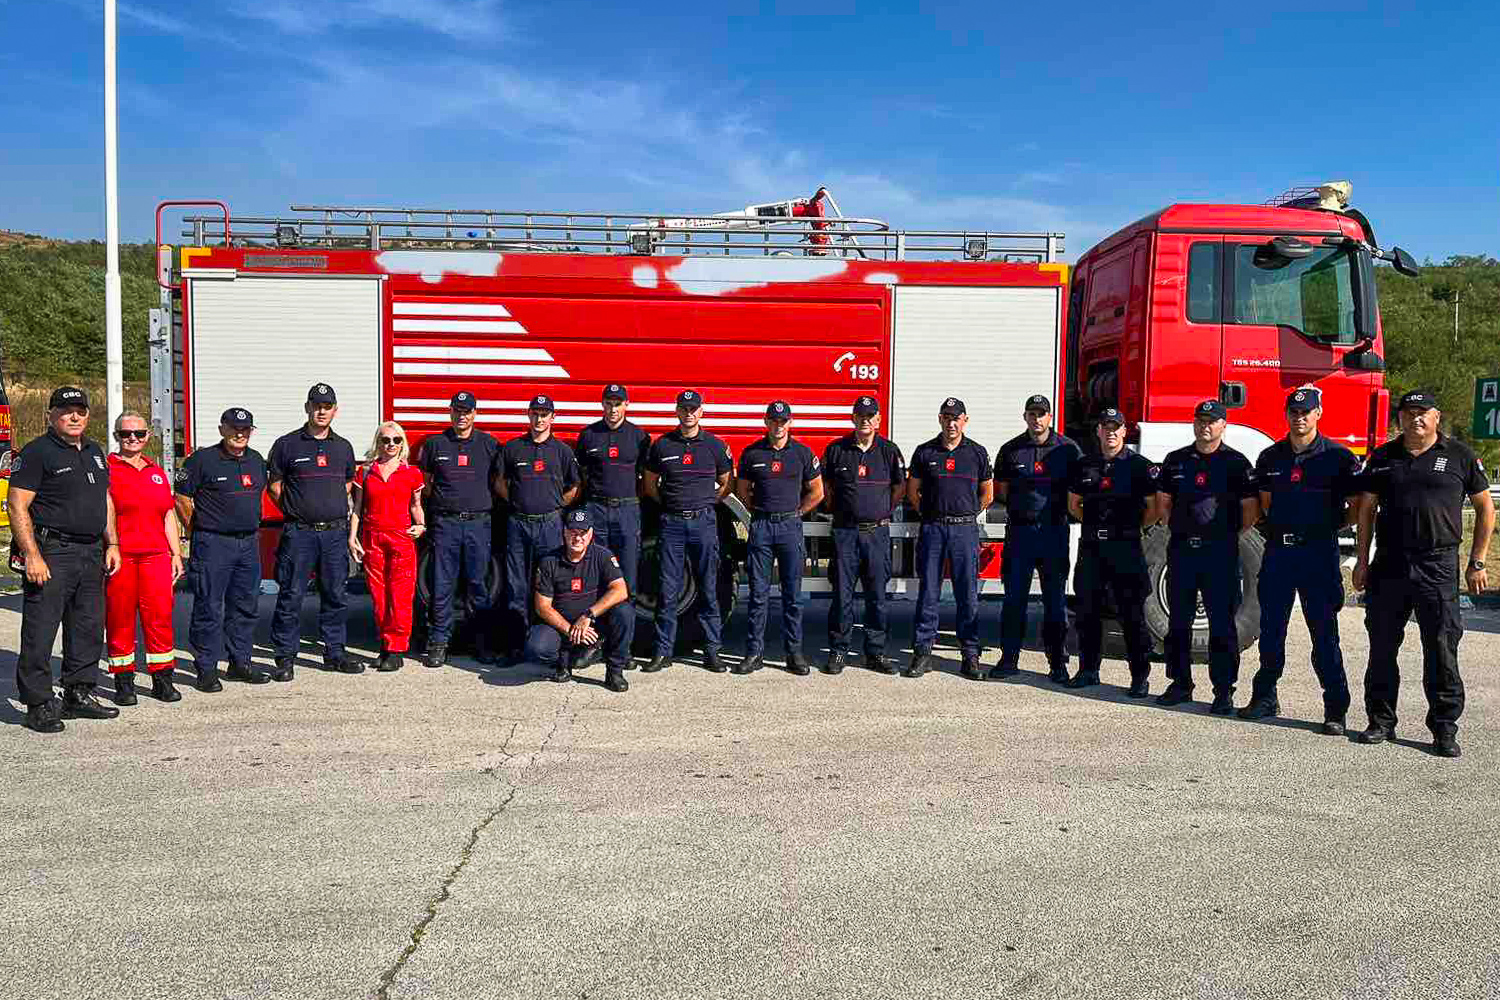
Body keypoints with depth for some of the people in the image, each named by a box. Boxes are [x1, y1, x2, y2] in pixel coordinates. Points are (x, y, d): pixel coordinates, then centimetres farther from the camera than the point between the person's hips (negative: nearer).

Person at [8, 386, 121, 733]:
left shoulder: (94, 451, 15)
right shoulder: (36, 453, -7)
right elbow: (18, 506, -13)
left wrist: (112, 544, 14)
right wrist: (32, 556, -19)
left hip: (92, 554, 8)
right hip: (51, 553, -7)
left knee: (89, 629, 12)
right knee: (40, 633, -3)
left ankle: (79, 695, 23)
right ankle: (38, 705, 4)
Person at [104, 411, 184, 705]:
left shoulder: (157, 472, 18)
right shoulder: (106, 470, 2)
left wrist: (176, 554, 15)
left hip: (156, 555, 4)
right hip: (118, 556, -4)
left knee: (160, 615, 1)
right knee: (119, 619, 2)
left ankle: (162, 679, 8)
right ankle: (123, 681, 12)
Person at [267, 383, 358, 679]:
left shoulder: (343, 447, 12)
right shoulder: (287, 444, 1)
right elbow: (275, 486, 6)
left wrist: (333, 508, 11)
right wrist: (296, 510, 3)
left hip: (336, 532, 4)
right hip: (299, 533, -3)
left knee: (336, 596, 8)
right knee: (291, 596, -2)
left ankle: (334, 653, 18)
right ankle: (285, 657, 7)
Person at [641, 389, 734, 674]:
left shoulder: (715, 445, 5)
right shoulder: (662, 444, 5)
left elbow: (727, 483, 13)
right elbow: (649, 483, 15)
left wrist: (706, 504, 5)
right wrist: (670, 503, 7)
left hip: (704, 522, 0)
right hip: (671, 523, 0)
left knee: (708, 589, 4)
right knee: (667, 591, 1)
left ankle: (712, 651, 11)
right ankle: (663, 652, 8)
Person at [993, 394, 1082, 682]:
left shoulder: (1068, 449, 2)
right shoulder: (1010, 449, 5)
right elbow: (1002, 488, 14)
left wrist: (1059, 510, 1)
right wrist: (1023, 507, 7)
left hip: (1054, 531, -1)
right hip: (1019, 530, 1)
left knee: (1055, 600, 4)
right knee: (1014, 597, 3)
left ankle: (1058, 663, 12)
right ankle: (1009, 658, 11)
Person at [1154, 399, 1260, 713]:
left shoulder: (1236, 463, -1)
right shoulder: (1176, 460, 10)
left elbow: (1251, 510, 0)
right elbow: (1163, 502, 18)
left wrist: (1228, 535, 1)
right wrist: (1180, 528, 10)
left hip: (1220, 554, -4)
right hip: (1181, 550, 4)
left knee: (1222, 625, 0)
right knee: (1178, 622, 8)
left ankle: (1224, 691, 6)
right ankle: (1180, 684, 19)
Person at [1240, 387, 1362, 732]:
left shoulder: (1337, 456, -3)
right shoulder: (1270, 457, 10)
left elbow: (1358, 505, 0)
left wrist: (1329, 526, -4)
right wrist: (1273, 529, 8)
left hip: (1318, 552, -4)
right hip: (1278, 551, 4)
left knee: (1324, 633, -1)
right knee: (1271, 630, 10)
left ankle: (1335, 710, 5)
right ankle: (1265, 697, 22)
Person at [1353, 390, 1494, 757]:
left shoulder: (1460, 456, 3)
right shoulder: (1383, 457, 9)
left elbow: (1485, 508, 6)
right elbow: (1367, 509, 12)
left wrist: (1477, 563, 1)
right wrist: (1362, 560, 6)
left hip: (1439, 566, -2)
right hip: (1388, 566, 3)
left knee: (1441, 651, 0)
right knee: (1382, 648, 8)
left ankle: (1444, 730, 10)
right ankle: (1381, 722, 19)